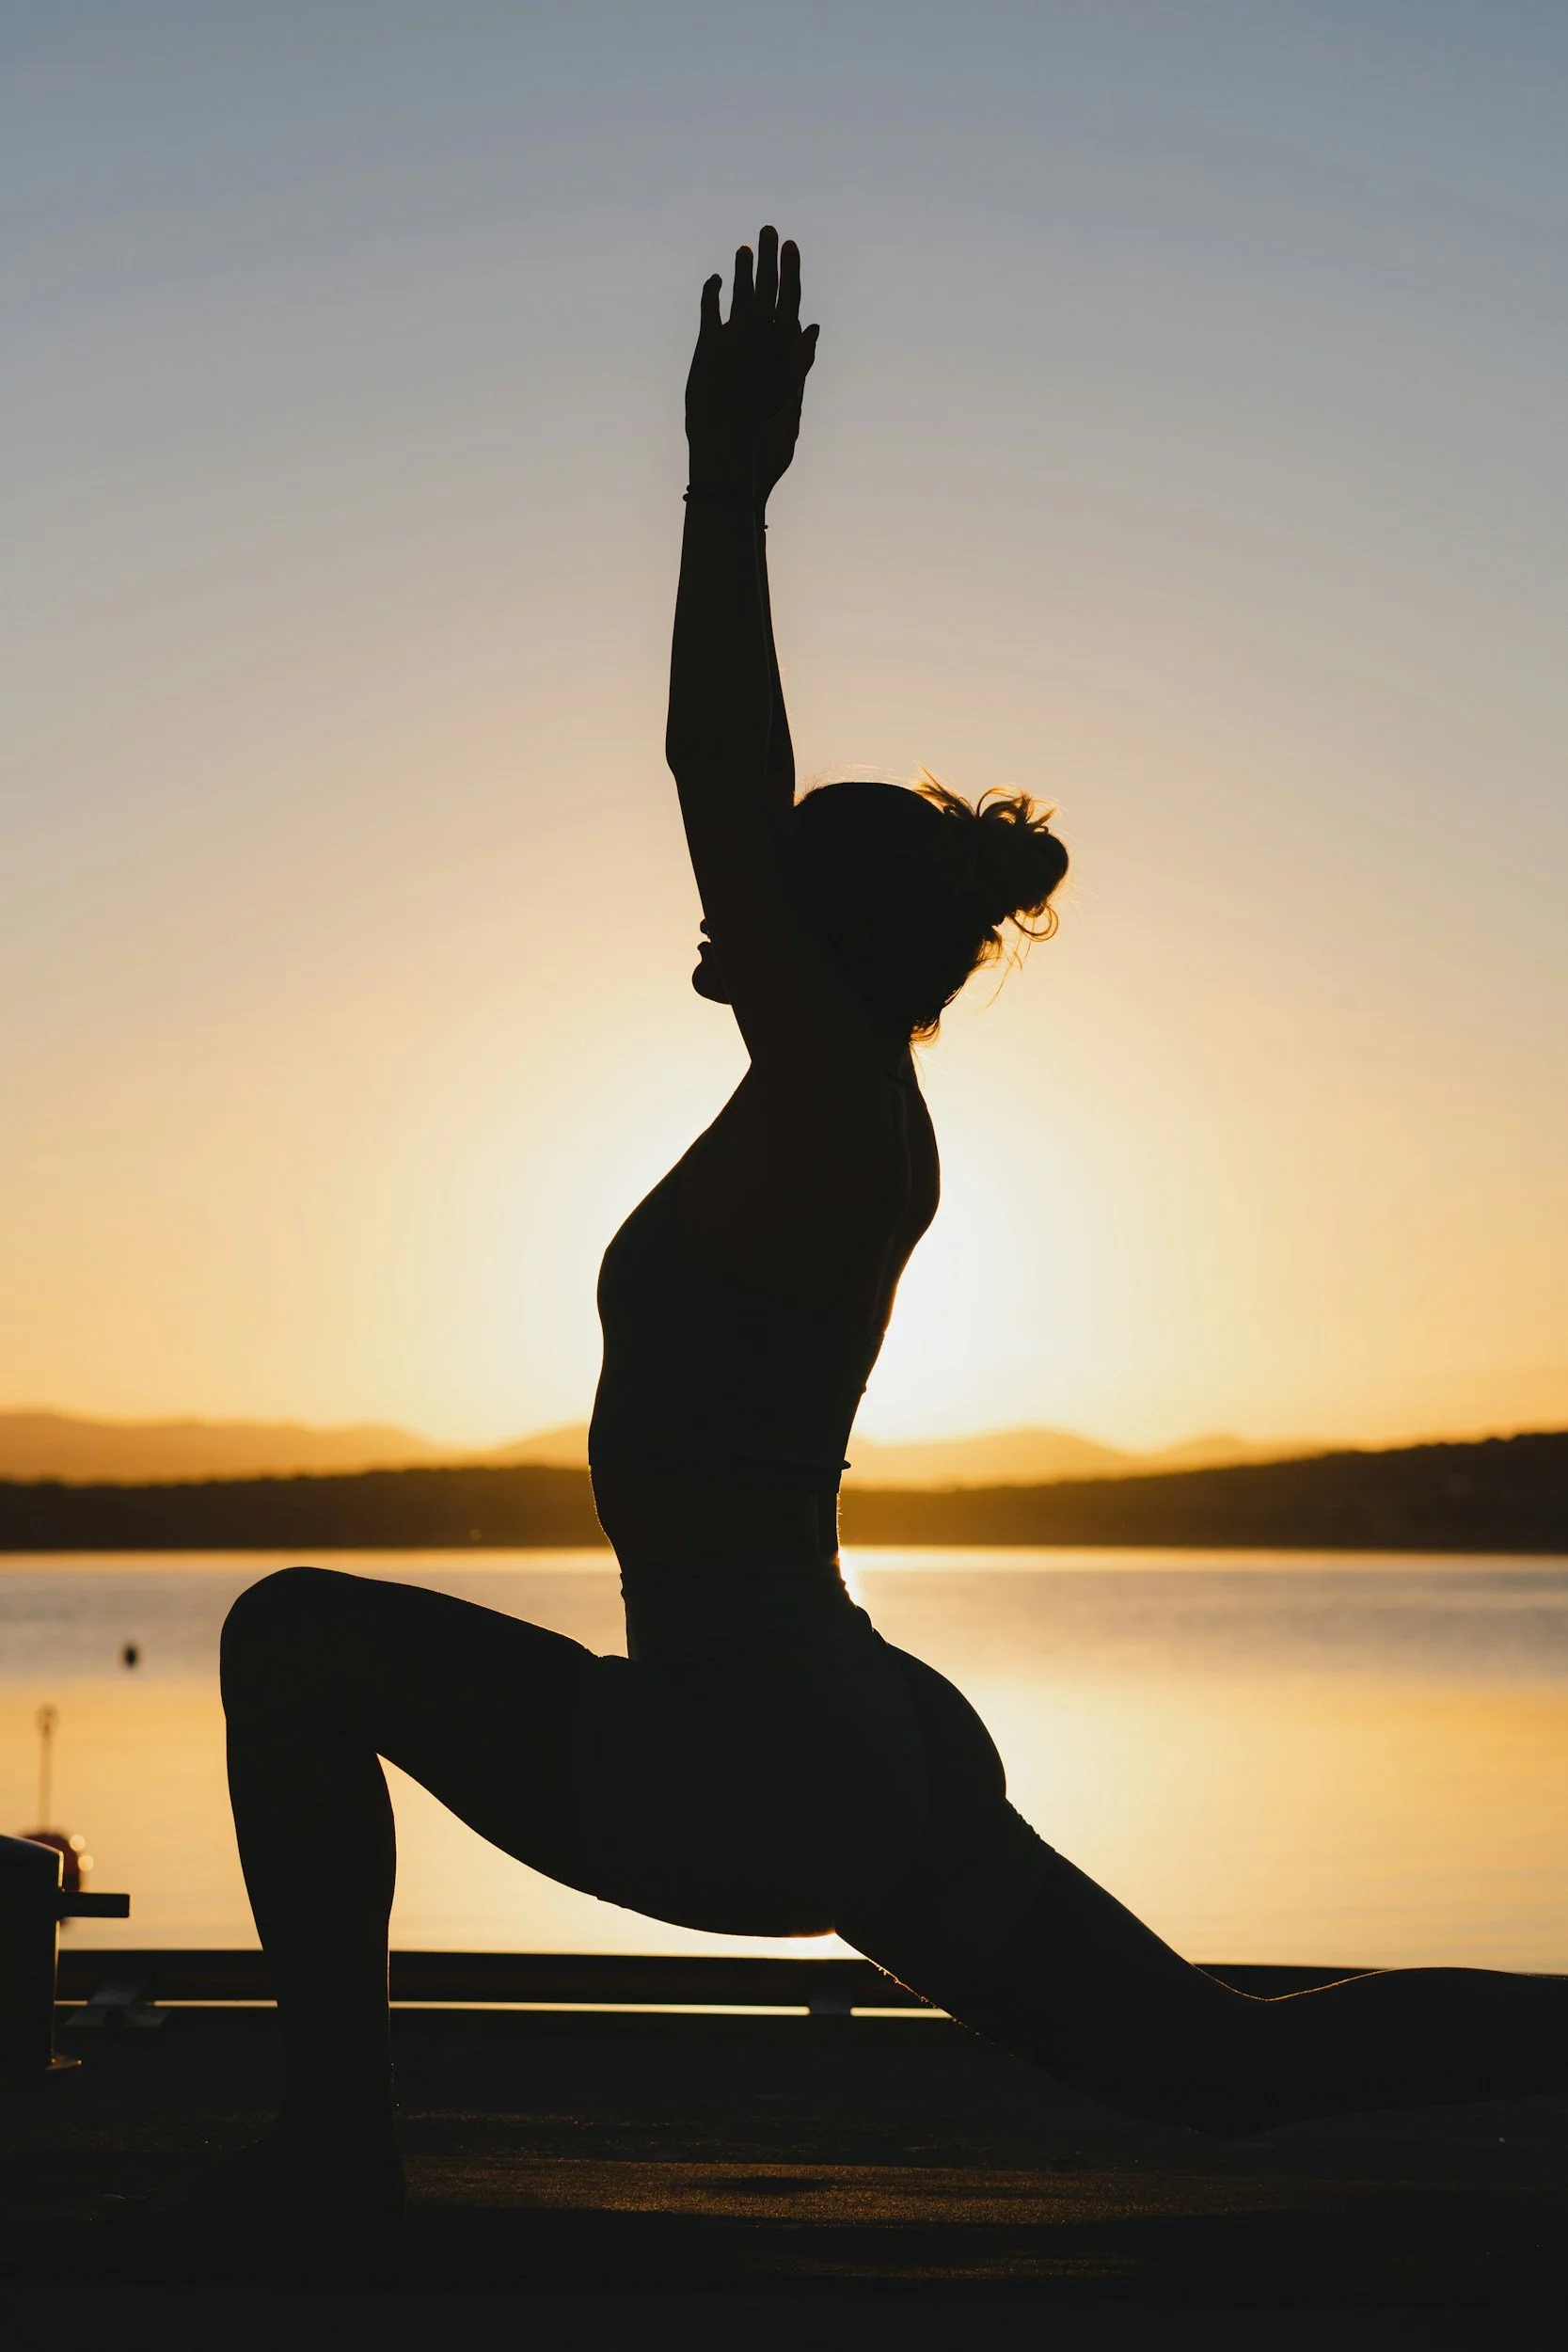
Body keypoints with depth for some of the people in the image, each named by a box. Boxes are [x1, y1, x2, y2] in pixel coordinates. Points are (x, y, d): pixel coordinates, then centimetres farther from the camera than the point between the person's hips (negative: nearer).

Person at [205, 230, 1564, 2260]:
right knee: (1230, 2069, 17)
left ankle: (336, 2139, -3)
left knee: (294, 1636, -5)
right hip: (870, 1754, 10)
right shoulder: (845, 1116, 12)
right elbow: (750, 795, 23)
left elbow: (714, 781, -17)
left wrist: (729, 488, -13)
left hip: (746, 1766, -10)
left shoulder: (836, 1107, -12)